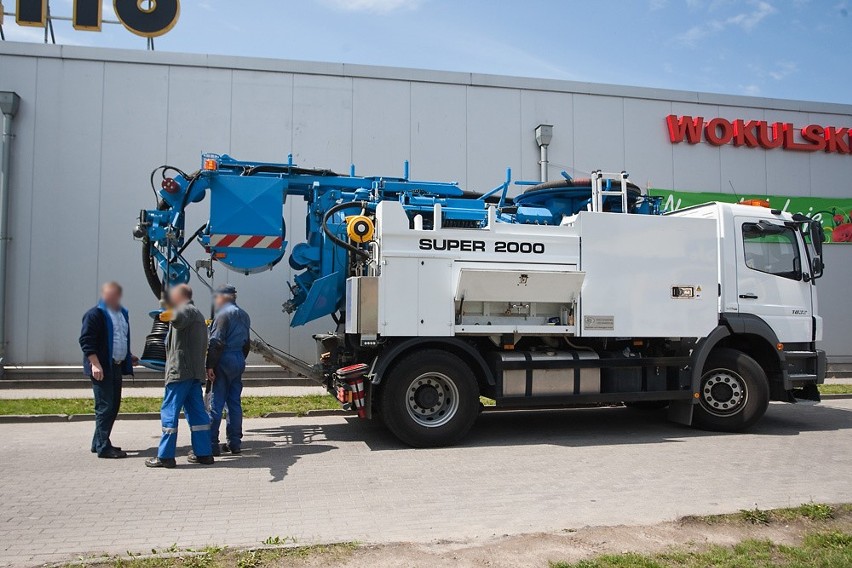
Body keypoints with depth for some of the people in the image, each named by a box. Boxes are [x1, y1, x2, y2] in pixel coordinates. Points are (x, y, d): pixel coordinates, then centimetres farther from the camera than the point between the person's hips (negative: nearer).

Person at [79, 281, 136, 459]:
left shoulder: (122, 313, 17)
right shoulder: (95, 314, -9)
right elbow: (86, 341, -15)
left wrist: (128, 357, 20)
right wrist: (95, 364, -23)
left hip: (117, 366, 9)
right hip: (102, 368, -8)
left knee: (114, 406, 12)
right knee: (105, 407, -7)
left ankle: (98, 443, 22)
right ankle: (103, 447, -2)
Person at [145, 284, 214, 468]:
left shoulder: (187, 309, -6)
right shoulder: (198, 314, 26)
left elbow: (180, 317, -35)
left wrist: (171, 315, -57)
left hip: (180, 370, -10)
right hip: (195, 371, 10)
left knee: (170, 412, -4)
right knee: (196, 412, 9)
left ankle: (165, 456, -2)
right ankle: (203, 453, 10)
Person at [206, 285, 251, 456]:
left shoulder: (224, 313, -10)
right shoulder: (244, 315, 16)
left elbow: (216, 342, -16)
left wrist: (210, 365, -16)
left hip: (224, 360, -8)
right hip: (239, 360, 8)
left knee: (216, 403, -5)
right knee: (234, 403, 11)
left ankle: (212, 444, -4)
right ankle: (234, 442, 14)